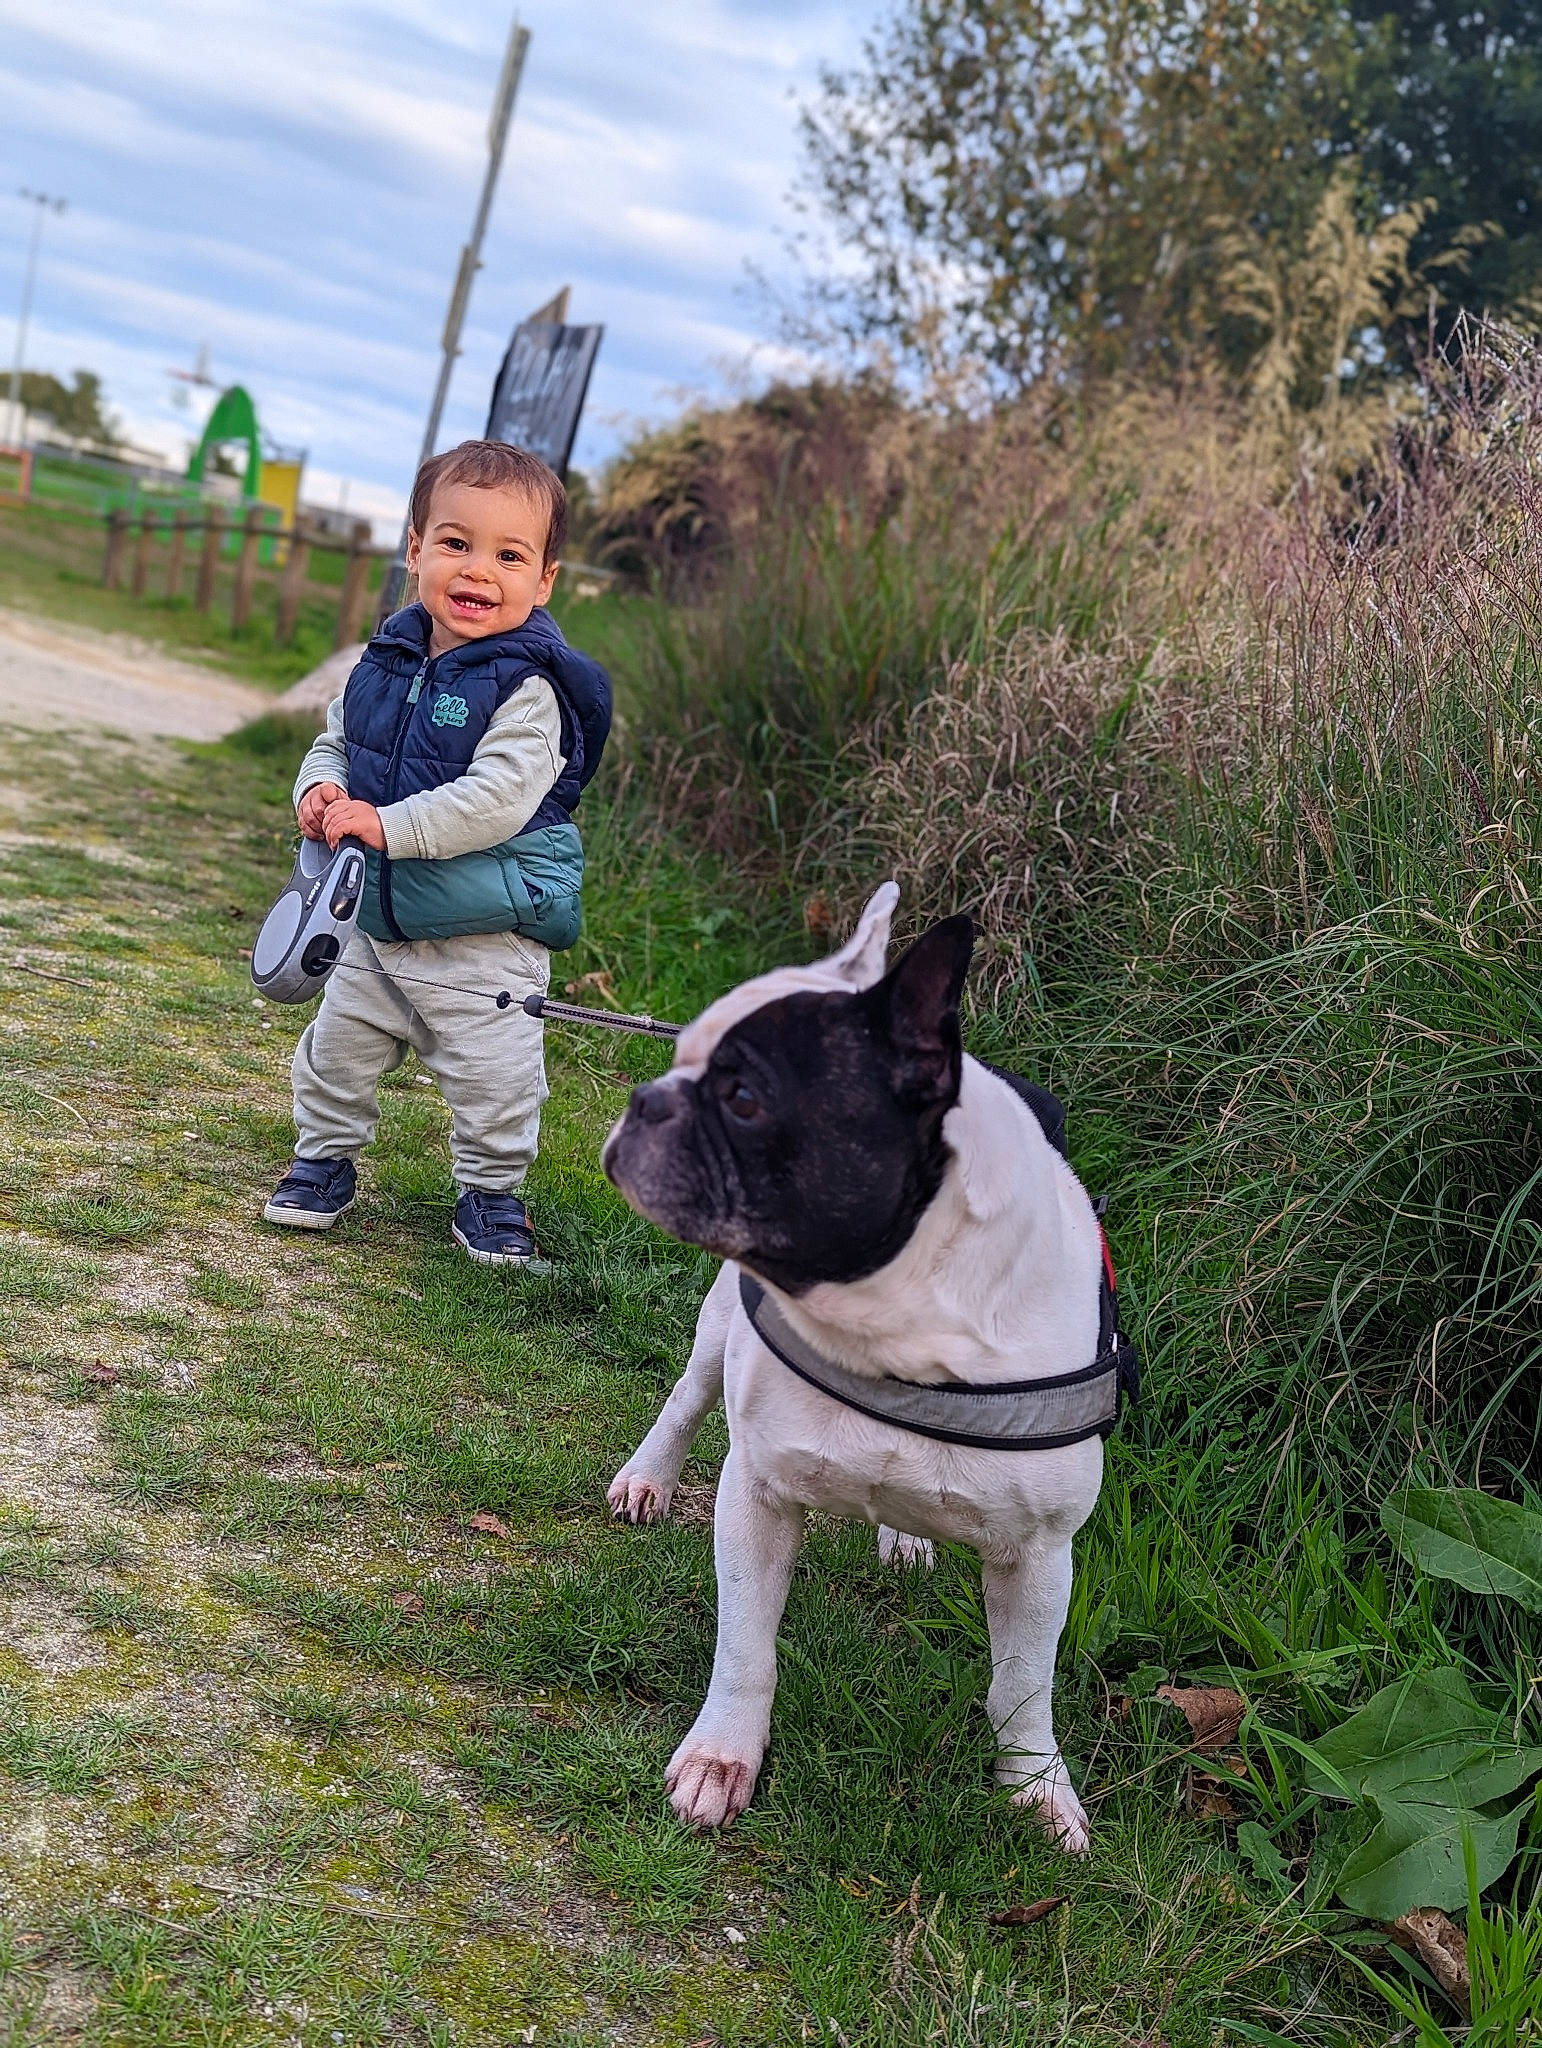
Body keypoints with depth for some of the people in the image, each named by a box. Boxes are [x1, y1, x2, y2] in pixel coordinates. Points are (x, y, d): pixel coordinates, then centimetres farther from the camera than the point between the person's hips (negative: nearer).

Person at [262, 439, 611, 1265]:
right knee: (337, 1051, 19)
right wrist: (320, 789, -8)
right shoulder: (388, 661, 1)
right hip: (375, 926, 6)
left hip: (486, 946, -6)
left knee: (493, 1082, 5)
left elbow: (498, 798, -29)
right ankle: (323, 1157, 41)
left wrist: (389, 825, -30)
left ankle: (491, 1192, 28)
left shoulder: (527, 687, -20)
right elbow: (334, 739, 15)